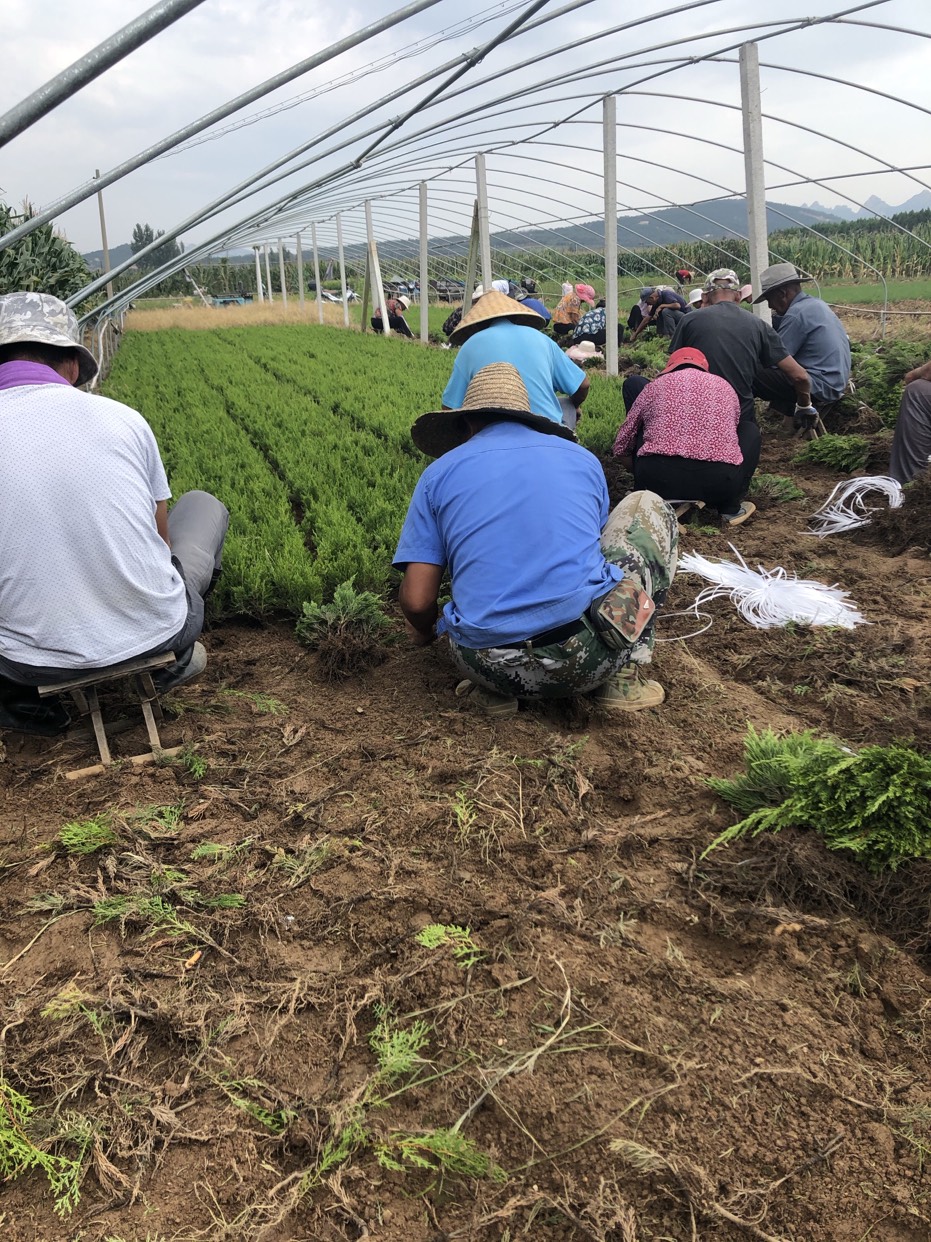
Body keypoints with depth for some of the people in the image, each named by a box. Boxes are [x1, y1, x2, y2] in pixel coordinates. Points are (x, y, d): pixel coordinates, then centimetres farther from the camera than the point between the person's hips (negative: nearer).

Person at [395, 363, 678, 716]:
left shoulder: (439, 473, 10)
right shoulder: (583, 459, 15)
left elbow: (416, 601, 3)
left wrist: (425, 631, 28)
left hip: (492, 667, 2)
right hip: (589, 658, -1)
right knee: (649, 508, 24)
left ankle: (493, 689, 11)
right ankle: (623, 676, 15)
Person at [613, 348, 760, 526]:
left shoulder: (656, 385, 18)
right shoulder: (724, 386, 23)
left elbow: (621, 448, 23)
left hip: (658, 479, 0)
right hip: (719, 481, 0)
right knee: (750, 430, 29)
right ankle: (730, 507, 16)